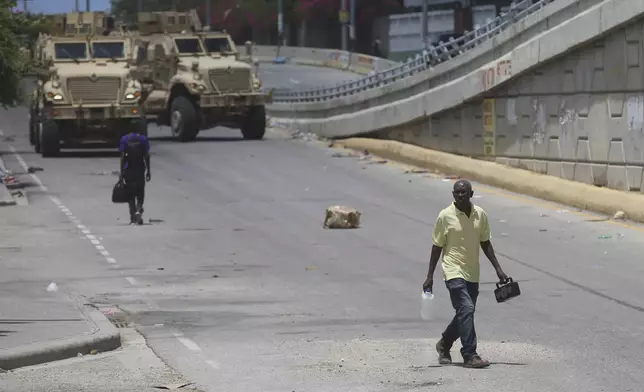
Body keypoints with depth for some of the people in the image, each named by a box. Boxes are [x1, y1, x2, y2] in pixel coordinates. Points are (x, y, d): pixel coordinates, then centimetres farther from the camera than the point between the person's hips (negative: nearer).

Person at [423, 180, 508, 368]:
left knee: (464, 314, 13)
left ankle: (444, 344, 37)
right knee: (466, 310, -18)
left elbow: (485, 243, 13)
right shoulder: (445, 216, -9)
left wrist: (498, 269, 8)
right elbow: (437, 247, -3)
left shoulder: (480, 215, 3)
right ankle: (470, 355, -17)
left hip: (473, 274, 6)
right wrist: (430, 276, -3)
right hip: (454, 272, -6)